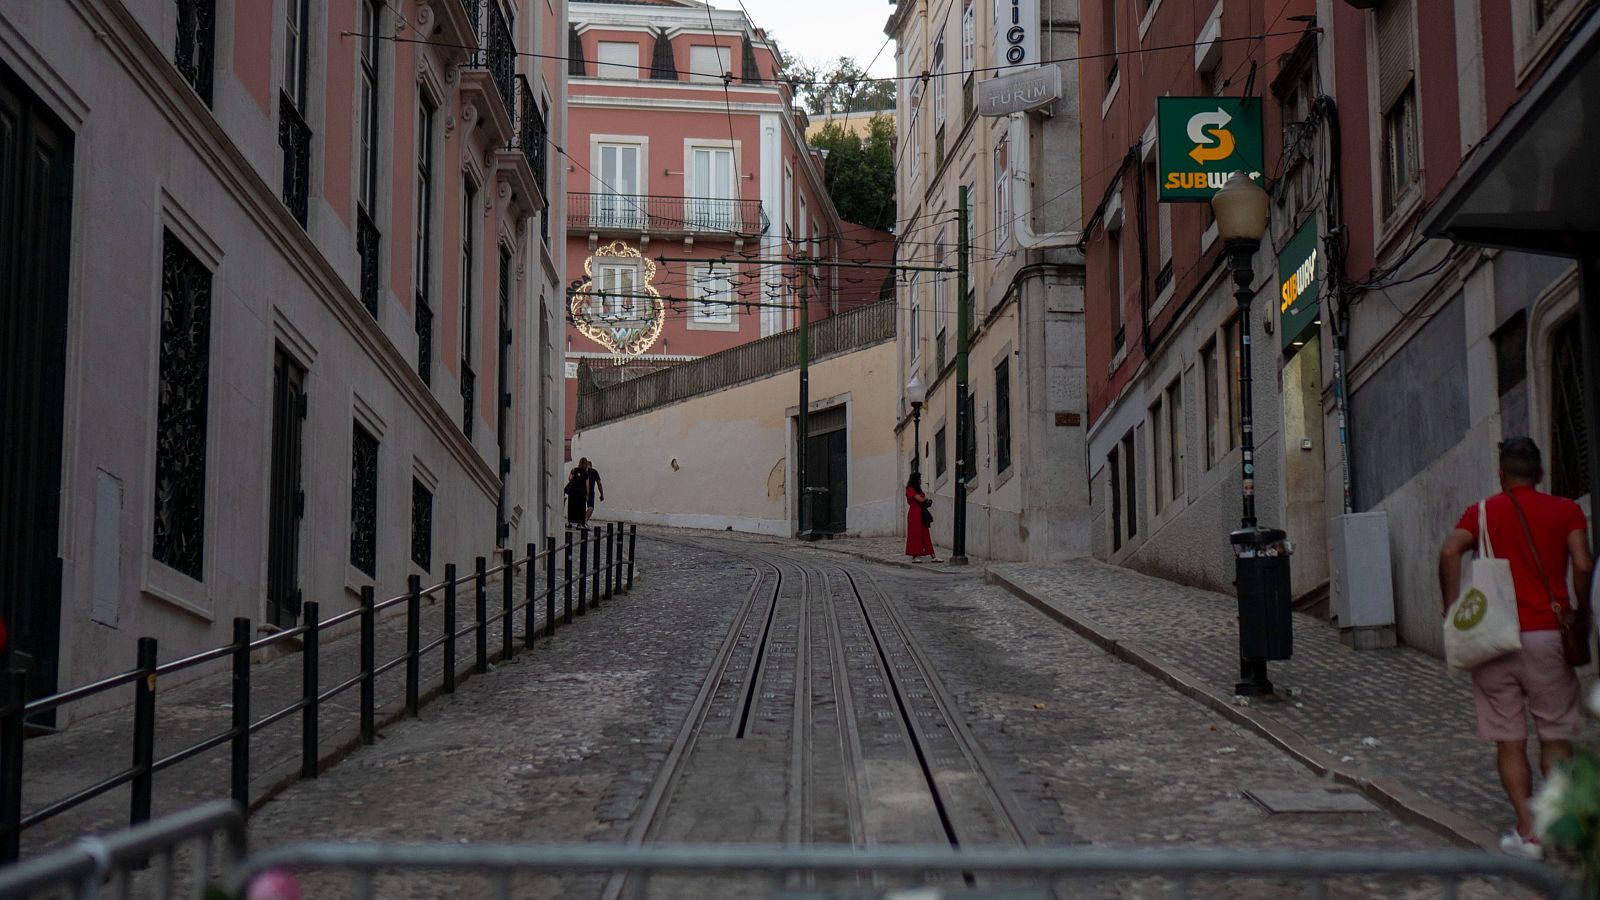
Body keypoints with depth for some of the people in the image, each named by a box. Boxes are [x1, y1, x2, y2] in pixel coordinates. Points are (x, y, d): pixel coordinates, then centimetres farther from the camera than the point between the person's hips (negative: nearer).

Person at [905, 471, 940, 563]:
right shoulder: (910, 490, -10)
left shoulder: (918, 489, 19)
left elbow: (924, 500, 15)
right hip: (914, 514, -8)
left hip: (921, 514, 8)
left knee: (925, 535, 4)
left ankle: (932, 556, -1)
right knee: (915, 534, -4)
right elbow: (920, 499, -16)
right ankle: (915, 556, 1)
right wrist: (926, 499, 4)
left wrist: (925, 500, -7)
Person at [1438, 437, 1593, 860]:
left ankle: (1528, 832, 1)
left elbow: (1450, 552, -11)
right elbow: (1583, 566, -8)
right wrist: (1581, 615, 6)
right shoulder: (1566, 511, 5)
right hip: (1547, 634, 0)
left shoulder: (1482, 512, 6)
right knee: (1555, 736, 10)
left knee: (1509, 740, 5)